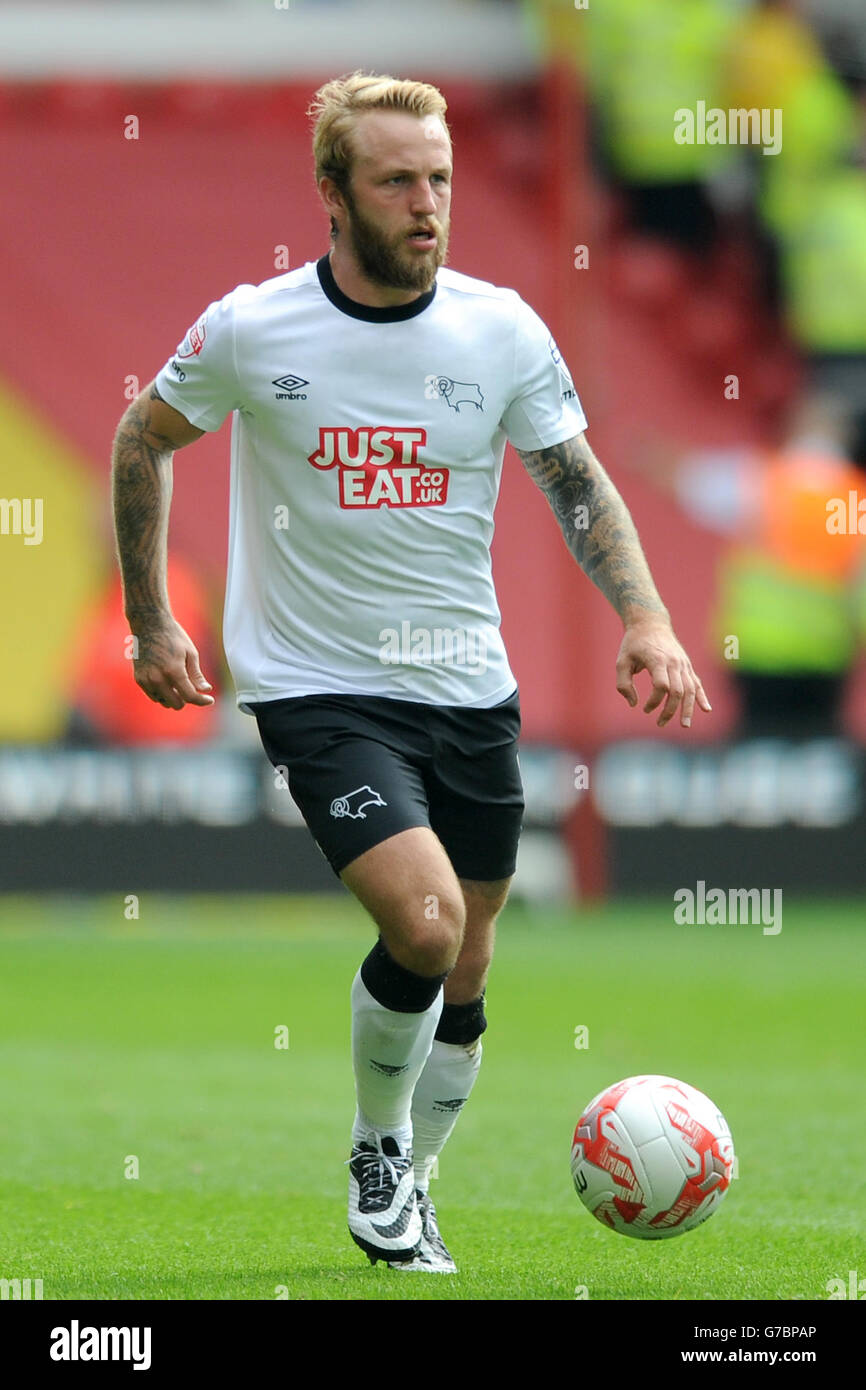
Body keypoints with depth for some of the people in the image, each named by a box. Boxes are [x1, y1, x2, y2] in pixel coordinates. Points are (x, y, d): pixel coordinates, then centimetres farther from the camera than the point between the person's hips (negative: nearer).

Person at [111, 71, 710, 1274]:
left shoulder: (501, 329, -4)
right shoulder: (250, 331, -8)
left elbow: (578, 484, 1)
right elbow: (144, 439, 8)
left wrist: (645, 619, -15)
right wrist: (150, 621, 8)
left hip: (470, 690, 4)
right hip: (320, 689, -4)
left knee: (462, 978, 9)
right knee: (424, 920, -23)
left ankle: (409, 1194, 31)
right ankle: (375, 1153, 3)